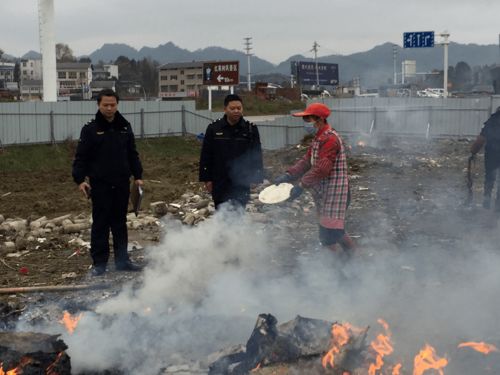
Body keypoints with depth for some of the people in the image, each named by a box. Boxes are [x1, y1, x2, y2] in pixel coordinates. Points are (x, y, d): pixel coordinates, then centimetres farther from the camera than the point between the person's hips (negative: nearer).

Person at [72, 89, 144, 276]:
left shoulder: (125, 127, 9)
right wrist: (80, 179, -13)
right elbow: (81, 157, -4)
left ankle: (122, 260, 20)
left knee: (120, 223, 11)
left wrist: (137, 176, 9)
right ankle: (99, 263, 9)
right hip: (100, 184, -4)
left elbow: (132, 154, 16)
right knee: (100, 224, 1)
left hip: (121, 184, 4)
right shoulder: (90, 129, -3)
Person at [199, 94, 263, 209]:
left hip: (241, 184, -1)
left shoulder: (251, 129, 0)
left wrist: (257, 177, -2)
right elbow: (205, 156, 3)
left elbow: (257, 156, 4)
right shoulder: (213, 128, 0)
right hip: (220, 183, 1)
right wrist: (207, 178, 0)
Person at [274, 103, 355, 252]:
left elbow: (322, 168, -25)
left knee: (328, 236, -10)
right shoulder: (318, 139, 15)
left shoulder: (330, 139, -18)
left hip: (334, 193, -11)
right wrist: (289, 175, -4)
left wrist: (301, 185, -26)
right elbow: (306, 161, 10)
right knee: (335, 231, 20)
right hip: (324, 193, 11)